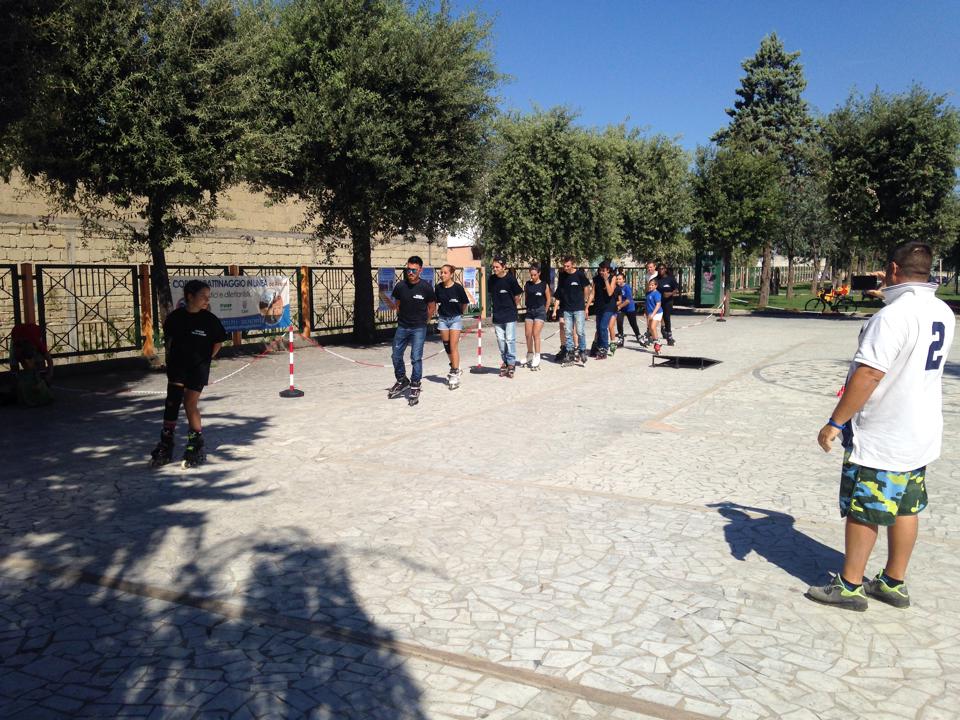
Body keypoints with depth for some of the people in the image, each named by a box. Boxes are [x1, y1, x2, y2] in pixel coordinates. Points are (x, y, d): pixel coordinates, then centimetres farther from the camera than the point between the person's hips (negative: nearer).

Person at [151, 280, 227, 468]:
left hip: (198, 367, -2)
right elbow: (168, 339, 13)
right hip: (177, 366, 2)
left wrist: (206, 359, 1)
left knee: (190, 404, -3)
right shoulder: (175, 317, -3)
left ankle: (196, 447, 11)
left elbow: (218, 342, 4)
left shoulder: (210, 319, -7)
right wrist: (171, 356, 7)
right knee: (172, 403, 0)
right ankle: (165, 447, 8)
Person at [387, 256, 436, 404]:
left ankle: (415, 387, 7)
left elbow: (432, 307, 3)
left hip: (418, 328, -4)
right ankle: (402, 381, 31)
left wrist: (423, 321, 4)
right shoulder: (400, 286, -2)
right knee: (396, 356, 10)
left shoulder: (426, 287, -9)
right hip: (402, 327, 4)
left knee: (416, 358, -6)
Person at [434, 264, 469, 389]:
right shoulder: (438, 287, -4)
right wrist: (437, 313, 6)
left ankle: (455, 375, -5)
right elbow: (435, 302, 12)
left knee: (453, 347, -9)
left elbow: (464, 303, 0)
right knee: (447, 347, 12)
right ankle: (455, 368, 31)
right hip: (443, 319, 4)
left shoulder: (457, 287, -13)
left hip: (455, 319, -4)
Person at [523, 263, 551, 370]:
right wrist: (527, 307, 10)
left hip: (540, 311, -4)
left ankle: (536, 360, -7)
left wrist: (544, 311, 5)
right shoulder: (527, 284, 4)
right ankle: (529, 357, 21)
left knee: (536, 334, -11)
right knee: (528, 334, 4)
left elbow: (548, 299, 2)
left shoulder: (544, 285, -5)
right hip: (529, 311, 4)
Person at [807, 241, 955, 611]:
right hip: (921, 433, 9)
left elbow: (869, 374, -26)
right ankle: (893, 583, 26)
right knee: (905, 508, 15)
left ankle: (849, 586, 14)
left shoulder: (893, 315, -23)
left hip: (880, 435, -9)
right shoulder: (943, 313, 5)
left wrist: (836, 422, -20)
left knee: (862, 510, 3)